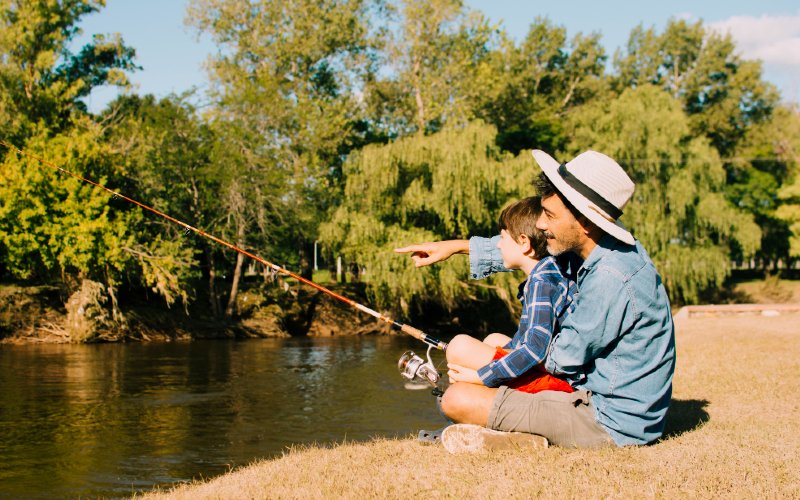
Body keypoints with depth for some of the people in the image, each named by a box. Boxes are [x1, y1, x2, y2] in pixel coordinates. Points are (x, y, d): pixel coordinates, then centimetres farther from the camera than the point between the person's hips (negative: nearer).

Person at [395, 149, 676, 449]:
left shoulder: (609, 278, -27)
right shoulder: (603, 250, 2)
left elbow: (564, 361, -17)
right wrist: (458, 246, 20)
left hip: (611, 424, -10)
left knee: (457, 400, -14)